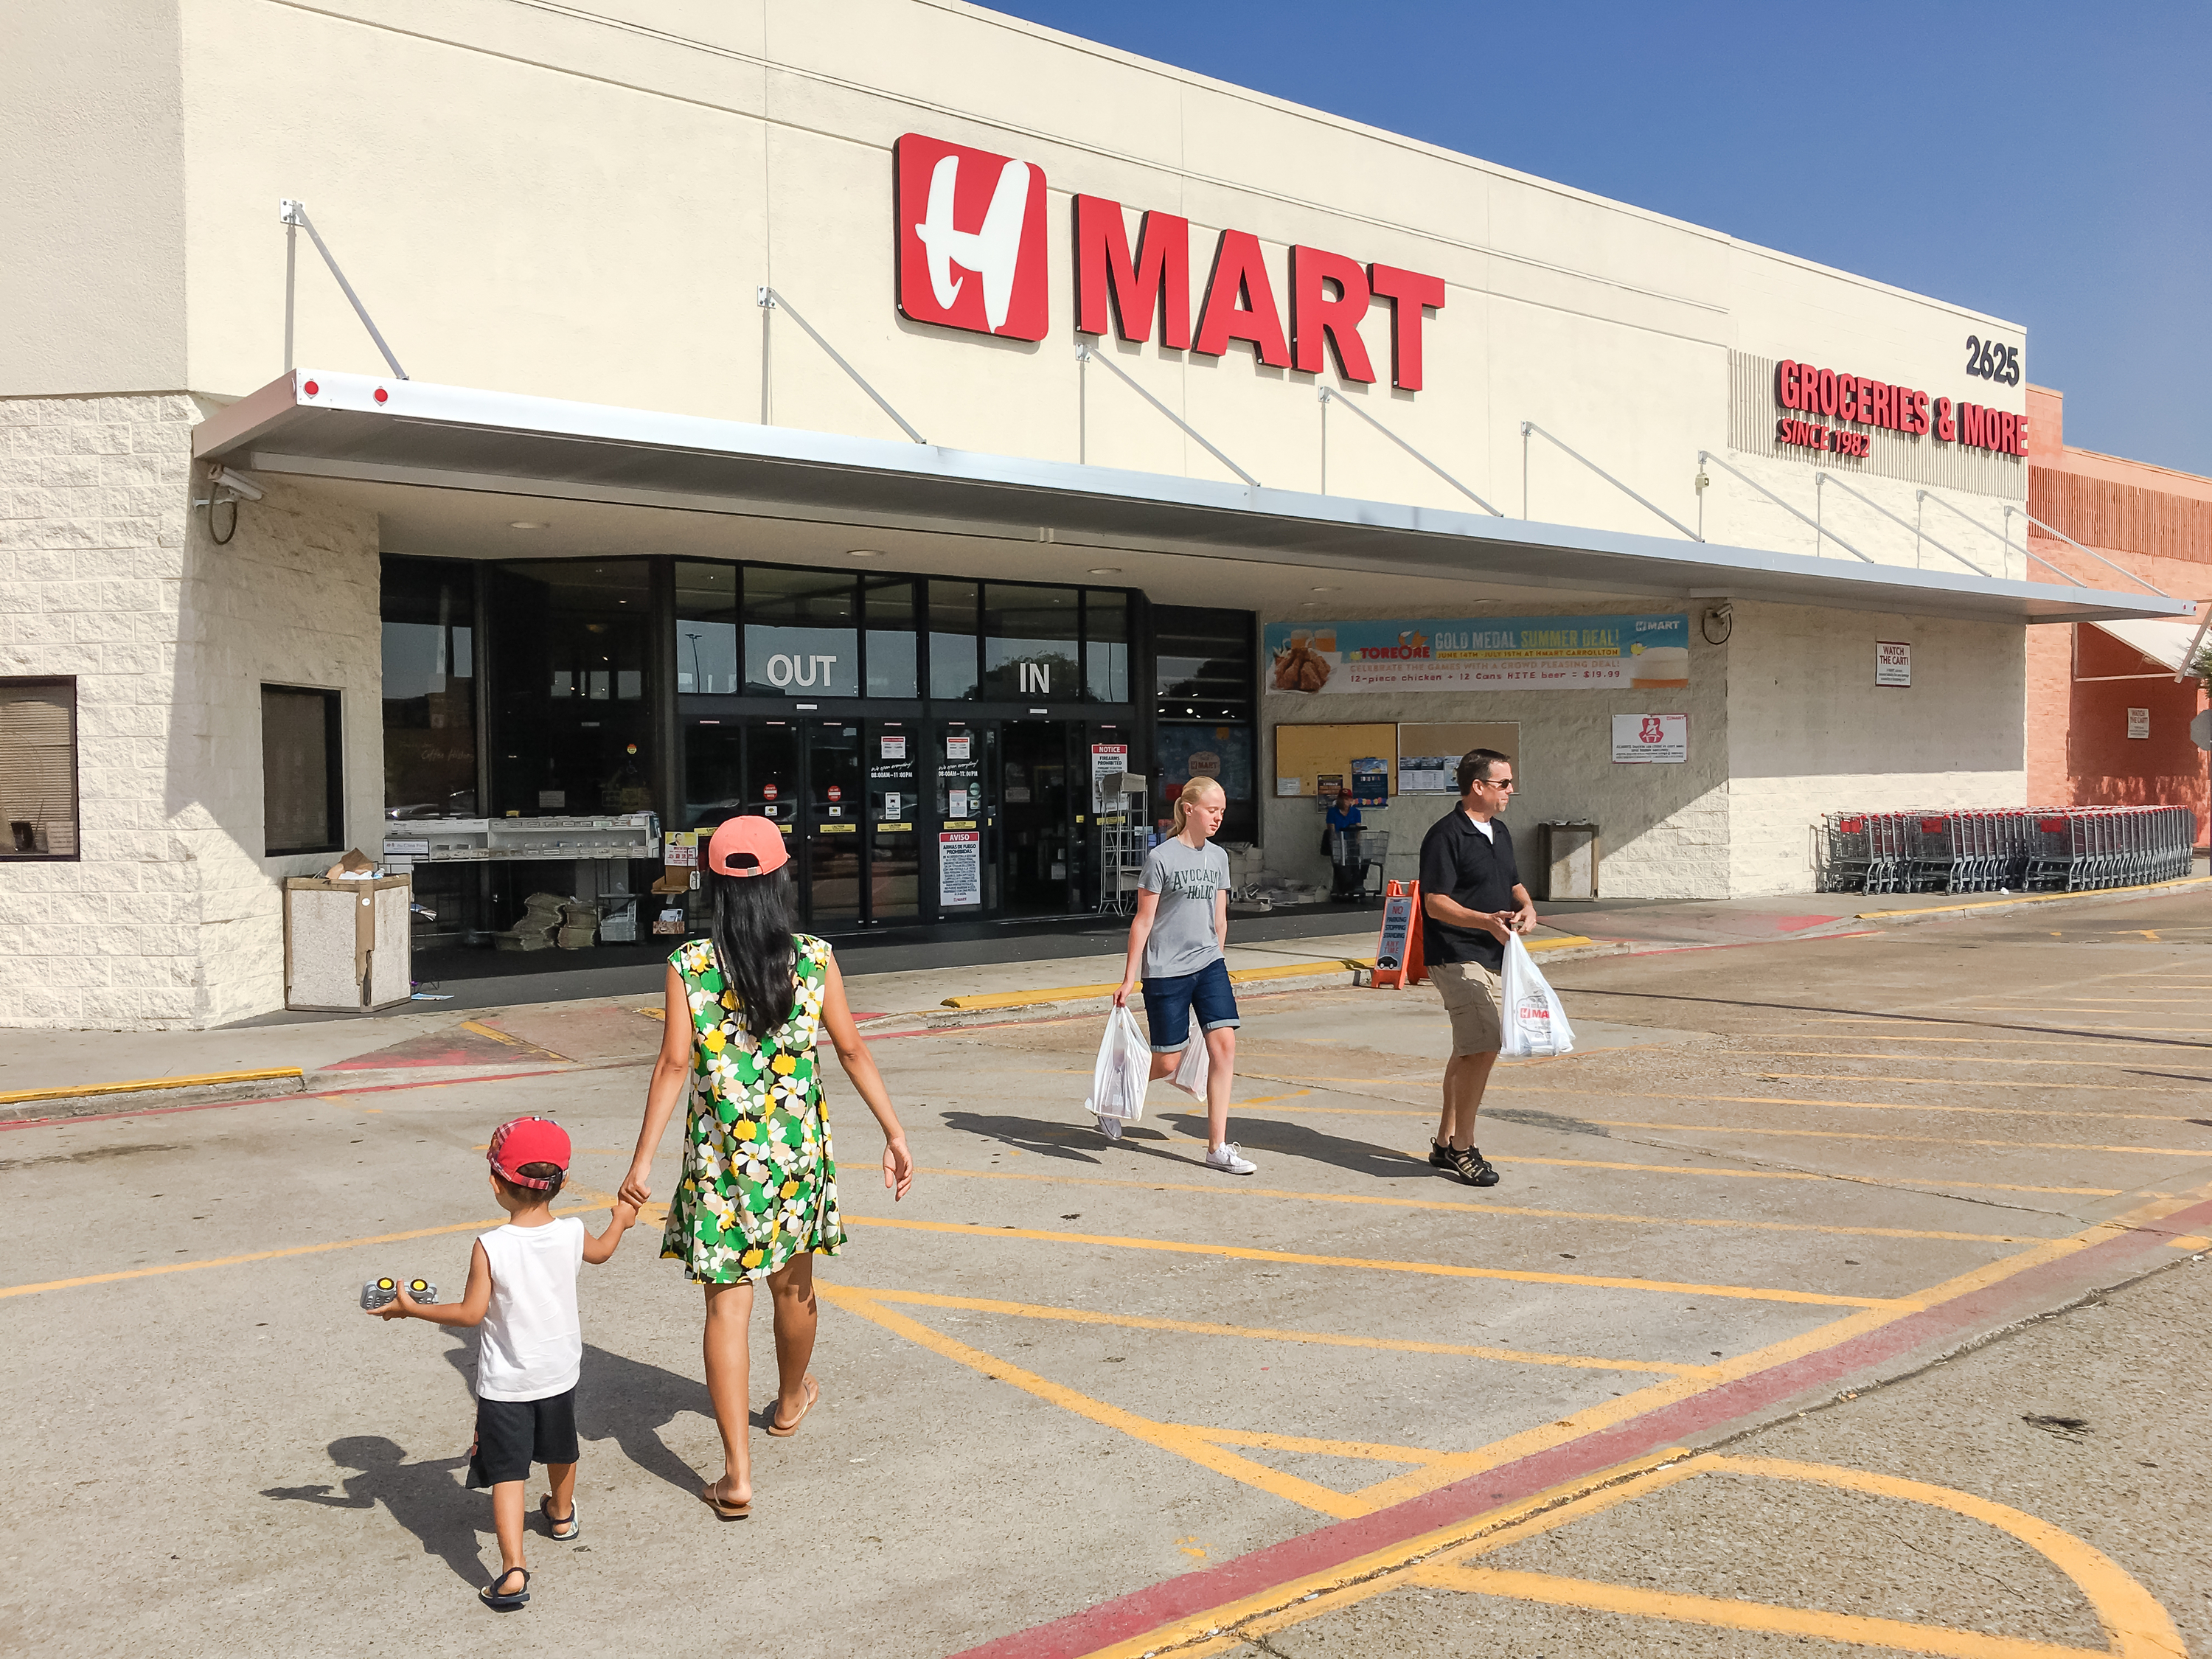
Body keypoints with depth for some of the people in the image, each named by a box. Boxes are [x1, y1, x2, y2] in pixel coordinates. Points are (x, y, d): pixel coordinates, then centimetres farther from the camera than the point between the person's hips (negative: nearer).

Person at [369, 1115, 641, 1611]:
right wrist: (620, 1222, 34)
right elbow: (600, 1253, 13)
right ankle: (562, 1515, 51)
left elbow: (470, 1313, -16)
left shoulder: (490, 1247, -22)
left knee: (506, 1474, -1)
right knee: (560, 1449, 27)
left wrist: (411, 1308, -3)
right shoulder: (571, 1233, -10)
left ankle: (513, 1570, -12)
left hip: (504, 1383, -4)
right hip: (560, 1371, 5)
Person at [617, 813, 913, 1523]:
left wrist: (642, 1159, -6)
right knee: (793, 1285, 22)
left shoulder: (688, 965, -8)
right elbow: (853, 1051, -1)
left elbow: (674, 1064, -11)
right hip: (798, 1149, 2)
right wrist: (894, 1132, 5)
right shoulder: (815, 959, -4)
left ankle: (737, 1473, 0)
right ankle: (791, 1401, 48)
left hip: (721, 1157, -2)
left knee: (727, 1305, 2)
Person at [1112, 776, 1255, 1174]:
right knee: (1166, 1062, 1)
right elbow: (1142, 921, -7)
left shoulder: (1218, 857, 9)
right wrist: (1128, 980, -7)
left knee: (1224, 1044, -9)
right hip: (1165, 973, -5)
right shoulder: (1162, 858, -9)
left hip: (1209, 966, 5)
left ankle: (1217, 1147, -3)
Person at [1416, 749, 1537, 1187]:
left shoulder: (1499, 833, 14)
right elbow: (1436, 903, -18)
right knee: (1484, 1047, -15)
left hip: (1491, 957, 9)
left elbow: (1514, 884, 25)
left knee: (1469, 1051, 14)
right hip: (1457, 957, -9)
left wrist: (1526, 908, 2)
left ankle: (1446, 1143, 24)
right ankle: (1463, 1148, -5)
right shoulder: (1446, 835, -14)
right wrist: (1487, 921, -30)